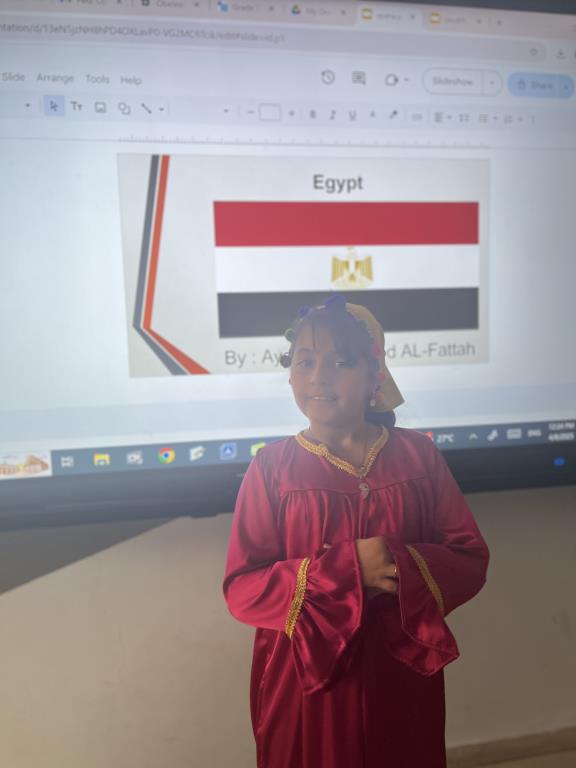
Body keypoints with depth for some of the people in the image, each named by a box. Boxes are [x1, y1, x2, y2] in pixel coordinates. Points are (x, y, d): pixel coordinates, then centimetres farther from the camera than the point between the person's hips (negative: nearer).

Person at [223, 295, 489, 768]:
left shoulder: (419, 454, -6)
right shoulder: (272, 467, -10)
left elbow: (471, 560, -4)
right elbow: (242, 589, -13)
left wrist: (406, 568, -23)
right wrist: (344, 568, -24)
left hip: (403, 677, 2)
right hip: (303, 681, -1)